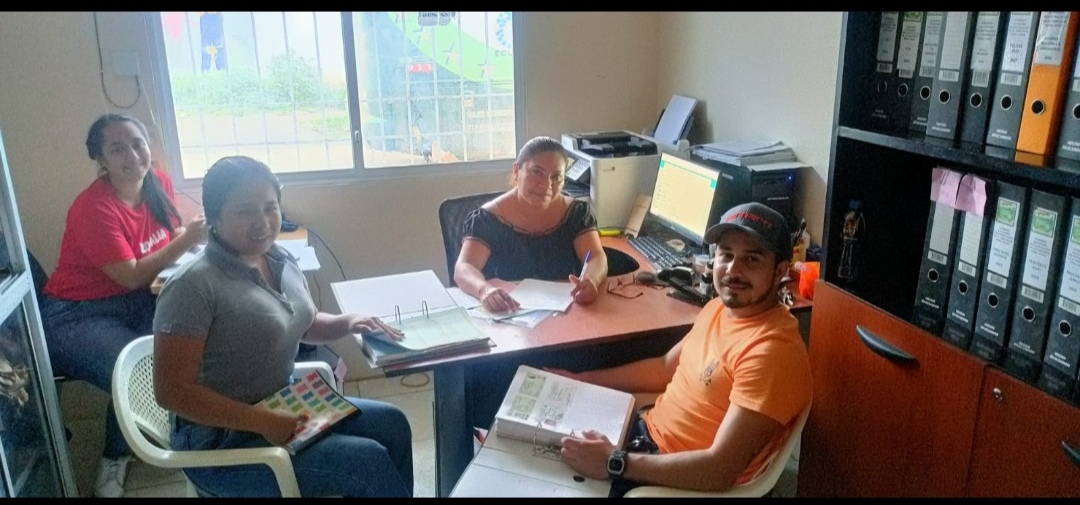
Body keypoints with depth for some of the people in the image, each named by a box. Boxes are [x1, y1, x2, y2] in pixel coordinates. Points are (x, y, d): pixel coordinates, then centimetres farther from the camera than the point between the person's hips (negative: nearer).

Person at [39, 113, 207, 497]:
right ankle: (114, 460, 2)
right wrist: (187, 240, -22)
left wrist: (194, 234, -10)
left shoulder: (158, 182, -1)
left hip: (134, 304, 7)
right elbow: (131, 277, -22)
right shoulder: (93, 208, -22)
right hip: (75, 315, -6)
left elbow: (172, 237, 12)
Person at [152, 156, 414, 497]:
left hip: (284, 407, 8)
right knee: (370, 462, -16)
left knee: (390, 424, 6)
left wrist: (349, 323, -2)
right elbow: (172, 391, -23)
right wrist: (263, 422, -26)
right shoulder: (193, 286, -22)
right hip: (222, 441, -8)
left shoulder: (281, 261, 2)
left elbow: (303, 324, 19)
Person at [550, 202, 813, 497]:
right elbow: (666, 368, 15)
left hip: (675, 477, -8)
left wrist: (613, 463, -28)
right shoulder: (721, 307, 2)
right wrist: (580, 380, 10)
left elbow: (721, 470, -30)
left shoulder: (772, 352, -27)